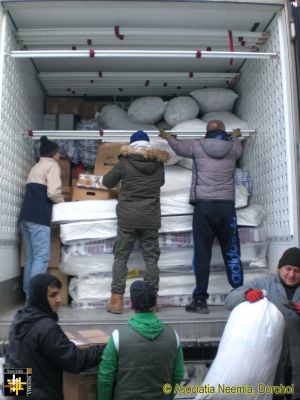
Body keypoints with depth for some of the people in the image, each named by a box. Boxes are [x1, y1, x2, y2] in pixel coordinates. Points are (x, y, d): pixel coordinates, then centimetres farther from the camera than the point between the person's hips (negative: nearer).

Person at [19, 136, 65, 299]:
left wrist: (58, 200, 22)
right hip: (38, 216, -9)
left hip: (25, 215, 9)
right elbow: (53, 192, -12)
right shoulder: (52, 165, 2)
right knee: (41, 257, -11)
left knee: (30, 258, 8)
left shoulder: (36, 167, 28)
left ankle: (28, 296, 9)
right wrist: (63, 201, 7)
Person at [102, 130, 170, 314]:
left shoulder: (125, 162, -3)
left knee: (121, 257, 6)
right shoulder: (158, 163, 5)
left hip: (127, 217, -2)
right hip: (151, 218, 2)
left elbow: (107, 182, 7)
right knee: (151, 258, 8)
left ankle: (117, 300, 6)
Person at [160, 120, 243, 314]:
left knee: (202, 253, 2)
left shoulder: (197, 146, 5)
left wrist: (167, 136, 46)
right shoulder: (233, 148, 9)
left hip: (203, 206, -1)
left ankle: (200, 300, 5)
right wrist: (233, 135, 59)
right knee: (232, 253, 10)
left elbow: (178, 147, 24)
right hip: (227, 206, 2)